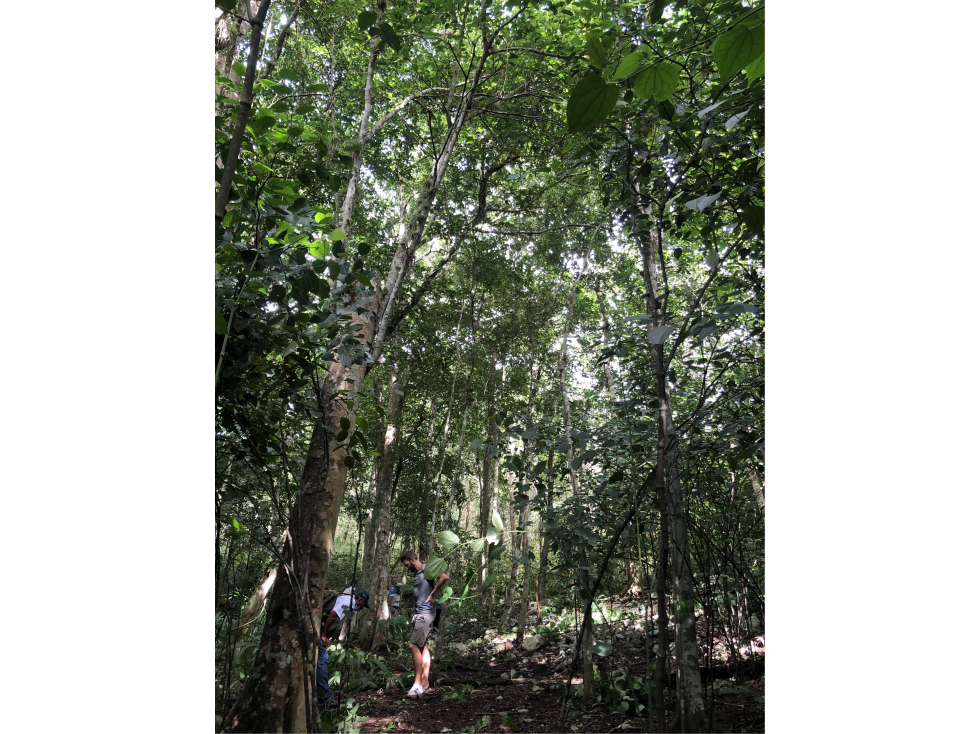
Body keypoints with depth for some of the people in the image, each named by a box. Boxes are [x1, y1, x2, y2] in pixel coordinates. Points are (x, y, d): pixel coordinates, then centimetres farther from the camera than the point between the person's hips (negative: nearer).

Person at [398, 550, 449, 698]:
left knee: (414, 645, -13)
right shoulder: (417, 574, 16)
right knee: (423, 647, 10)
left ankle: (418, 683, -9)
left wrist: (432, 594, -18)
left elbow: (444, 577, -27)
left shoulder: (427, 570, -12)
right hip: (419, 614, 9)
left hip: (425, 613, -9)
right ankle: (424, 683, 14)